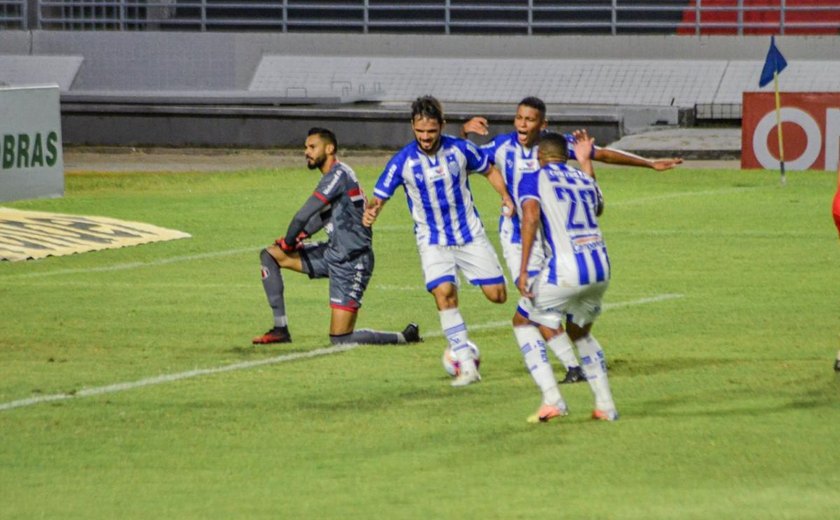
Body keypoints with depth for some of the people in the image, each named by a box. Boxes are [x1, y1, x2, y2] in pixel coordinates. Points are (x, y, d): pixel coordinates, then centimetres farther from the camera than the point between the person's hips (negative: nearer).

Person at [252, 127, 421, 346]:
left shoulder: (338, 174, -18)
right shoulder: (332, 176, 11)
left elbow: (303, 215, -19)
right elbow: (322, 215, 23)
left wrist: (289, 242, -3)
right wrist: (300, 236, 7)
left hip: (351, 262, -10)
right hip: (332, 254, 10)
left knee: (340, 339, -10)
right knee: (269, 255, 9)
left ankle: (405, 337, 10)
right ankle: (280, 329, 9)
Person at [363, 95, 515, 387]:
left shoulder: (460, 149, -10)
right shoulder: (403, 161, -14)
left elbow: (489, 170, 8)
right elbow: (380, 196, -11)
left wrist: (506, 198, -6)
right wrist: (372, 211, -33)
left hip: (470, 234, 2)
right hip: (432, 240, -2)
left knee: (496, 295, -3)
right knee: (444, 293, -23)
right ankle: (467, 367, -17)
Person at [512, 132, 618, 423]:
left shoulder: (533, 180, 4)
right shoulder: (583, 179, 21)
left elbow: (531, 217, -14)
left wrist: (523, 271, -18)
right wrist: (586, 161, 54)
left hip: (565, 270, -6)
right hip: (601, 267, 6)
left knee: (523, 322, 15)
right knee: (580, 332, 28)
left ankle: (551, 400, 1)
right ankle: (605, 406, 19)